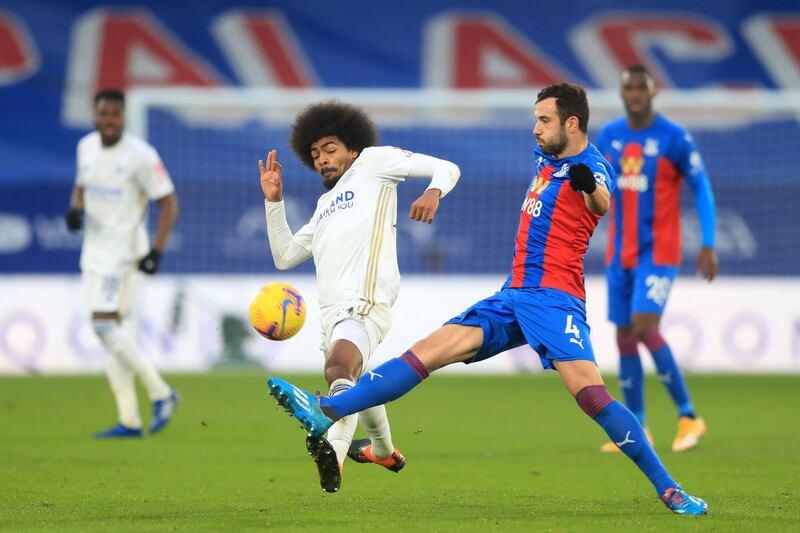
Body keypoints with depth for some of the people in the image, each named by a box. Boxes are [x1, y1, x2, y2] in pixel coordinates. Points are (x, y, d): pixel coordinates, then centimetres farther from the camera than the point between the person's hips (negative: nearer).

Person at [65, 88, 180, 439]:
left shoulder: (140, 155, -13)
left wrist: (157, 250, -18)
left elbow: (168, 203, -10)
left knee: (105, 325, -17)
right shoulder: (86, 147, 8)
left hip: (125, 250, -7)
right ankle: (129, 421, 9)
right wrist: (75, 208, 1)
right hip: (94, 249, 7)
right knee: (113, 332, 6)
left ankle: (160, 392, -7)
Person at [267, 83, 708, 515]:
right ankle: (327, 412, -10)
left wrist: (590, 187, -57)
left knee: (588, 391, -24)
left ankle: (667, 489, -18)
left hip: (554, 298, -8)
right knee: (431, 349, -3)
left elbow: (602, 204, -36)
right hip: (514, 296, 8)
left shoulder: (592, 166, -11)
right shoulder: (546, 155, 16)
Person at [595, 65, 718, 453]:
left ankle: (688, 417, -6)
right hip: (619, 255, 5)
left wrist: (708, 246, -8)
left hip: (659, 253, -5)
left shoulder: (674, 138, -8)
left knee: (645, 329, -18)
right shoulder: (607, 137, 6)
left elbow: (701, 188, -3)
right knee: (625, 338, 4)